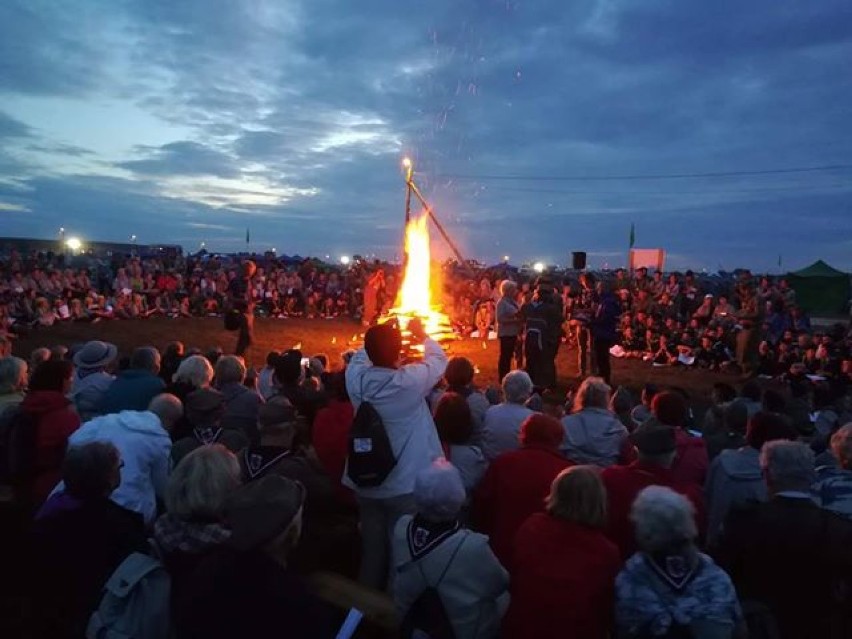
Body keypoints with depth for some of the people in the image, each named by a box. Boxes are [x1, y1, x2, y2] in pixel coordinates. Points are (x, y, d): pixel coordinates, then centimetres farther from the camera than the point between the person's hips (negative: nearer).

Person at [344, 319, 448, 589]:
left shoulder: (356, 376, -15)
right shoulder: (410, 380, -25)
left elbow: (362, 355, 11)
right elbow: (439, 360, -4)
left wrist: (380, 336, 11)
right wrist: (423, 336, 10)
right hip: (405, 484, -4)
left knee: (371, 545, 21)